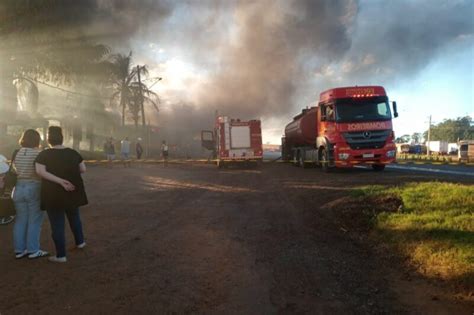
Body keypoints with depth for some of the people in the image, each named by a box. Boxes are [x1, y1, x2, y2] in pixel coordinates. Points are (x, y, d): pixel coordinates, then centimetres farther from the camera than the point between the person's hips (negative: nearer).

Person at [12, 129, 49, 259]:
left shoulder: (17, 153, 4)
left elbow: (14, 171, 5)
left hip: (19, 188, 6)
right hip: (34, 189, -6)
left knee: (20, 220, 13)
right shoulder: (38, 154, -13)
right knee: (34, 221, 3)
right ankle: (33, 250, 8)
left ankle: (19, 250, 19)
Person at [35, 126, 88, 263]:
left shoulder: (44, 154, -8)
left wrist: (60, 181, -23)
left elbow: (40, 171, -21)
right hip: (73, 192, 4)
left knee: (57, 224, 3)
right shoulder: (73, 153, 1)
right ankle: (80, 242, 40)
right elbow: (83, 169, 4)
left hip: (53, 194, -4)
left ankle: (61, 255, 9)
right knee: (74, 217, 26)